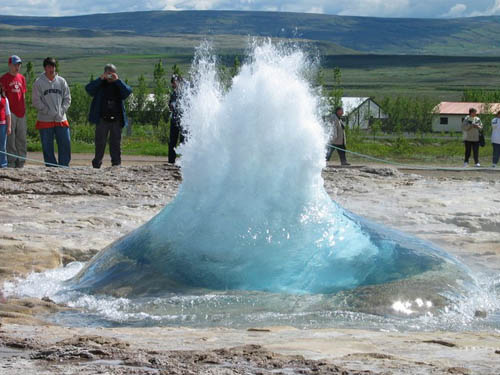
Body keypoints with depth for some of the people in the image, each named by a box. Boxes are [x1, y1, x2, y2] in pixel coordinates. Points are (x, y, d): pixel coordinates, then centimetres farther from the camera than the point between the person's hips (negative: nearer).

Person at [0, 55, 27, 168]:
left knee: (21, 138, 7)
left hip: (21, 112, 6)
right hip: (10, 112, -6)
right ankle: (11, 161, -4)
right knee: (10, 137, -6)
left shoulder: (22, 78, 15)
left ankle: (21, 161, 13)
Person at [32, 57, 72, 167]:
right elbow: (36, 101, -4)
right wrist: (48, 111, -12)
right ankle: (51, 167, 7)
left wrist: (62, 111, -6)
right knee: (47, 147, 1)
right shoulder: (39, 82, -1)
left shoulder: (61, 81, 8)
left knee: (66, 144, -2)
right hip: (45, 120, -2)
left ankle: (64, 166, 6)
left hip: (61, 119, 2)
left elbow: (67, 98, 9)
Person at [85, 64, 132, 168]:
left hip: (116, 120, 1)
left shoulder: (119, 85, 11)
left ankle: (116, 164, 10)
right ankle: (97, 164, 7)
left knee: (116, 144, 5)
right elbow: (88, 88, -10)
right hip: (102, 119, -1)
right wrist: (101, 79, -15)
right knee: (100, 144, 2)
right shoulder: (100, 85, 7)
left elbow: (128, 91, -9)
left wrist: (117, 80, -13)